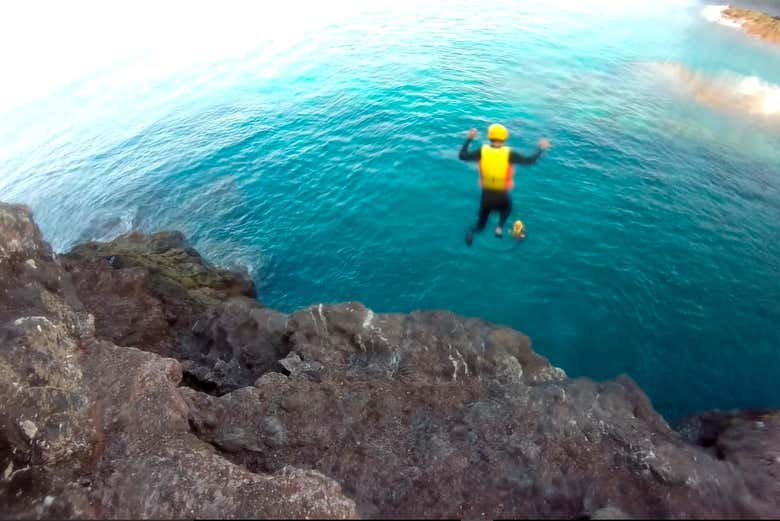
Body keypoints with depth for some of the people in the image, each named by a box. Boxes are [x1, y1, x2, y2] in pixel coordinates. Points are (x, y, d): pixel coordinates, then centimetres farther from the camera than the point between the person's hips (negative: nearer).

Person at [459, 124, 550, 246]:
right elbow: (529, 160, -9)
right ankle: (500, 228, 14)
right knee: (507, 207, 38)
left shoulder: (482, 151, -10)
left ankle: (473, 230, -13)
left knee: (480, 224, 22)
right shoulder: (509, 153, -14)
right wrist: (540, 149, 7)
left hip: (486, 196, 2)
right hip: (502, 197, -1)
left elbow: (462, 156, -2)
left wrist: (469, 139, 9)